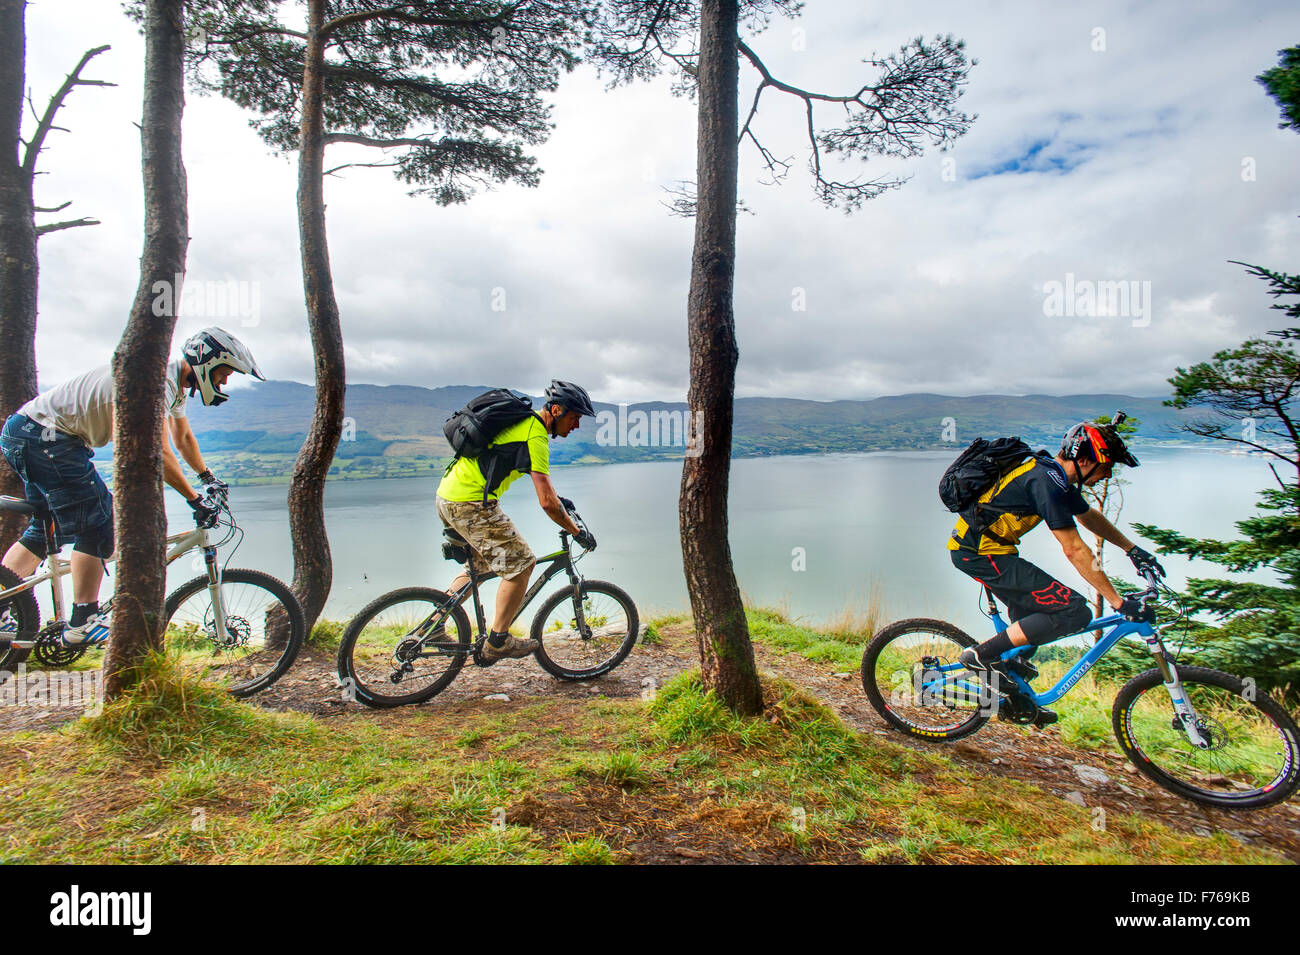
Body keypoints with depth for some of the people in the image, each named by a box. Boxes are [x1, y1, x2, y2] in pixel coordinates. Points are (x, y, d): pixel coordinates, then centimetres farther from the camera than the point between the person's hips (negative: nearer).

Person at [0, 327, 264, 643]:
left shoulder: (174, 383, 9)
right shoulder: (158, 381, -24)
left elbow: (183, 436, 24)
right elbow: (158, 455, -27)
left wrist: (208, 477, 24)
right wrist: (195, 500, -23)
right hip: (44, 436, -11)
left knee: (48, 527, 17)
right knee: (97, 522, -11)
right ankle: (83, 623, -8)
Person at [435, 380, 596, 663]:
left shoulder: (523, 420, 15)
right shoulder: (535, 436, -16)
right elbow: (547, 502, -20)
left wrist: (555, 497, 34)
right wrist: (577, 533, -8)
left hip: (446, 496, 10)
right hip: (472, 504, -10)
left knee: (479, 564, 24)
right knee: (521, 564, -3)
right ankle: (498, 642, 6)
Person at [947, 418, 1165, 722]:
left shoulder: (1057, 475, 12)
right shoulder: (1048, 482, -20)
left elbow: (1089, 515, 29)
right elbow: (1074, 550, -21)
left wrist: (1133, 549, 29)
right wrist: (1119, 602, -17)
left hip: (971, 546, 11)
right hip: (983, 553, -11)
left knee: (1030, 614, 25)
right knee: (1074, 611, -10)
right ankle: (982, 655, -6)